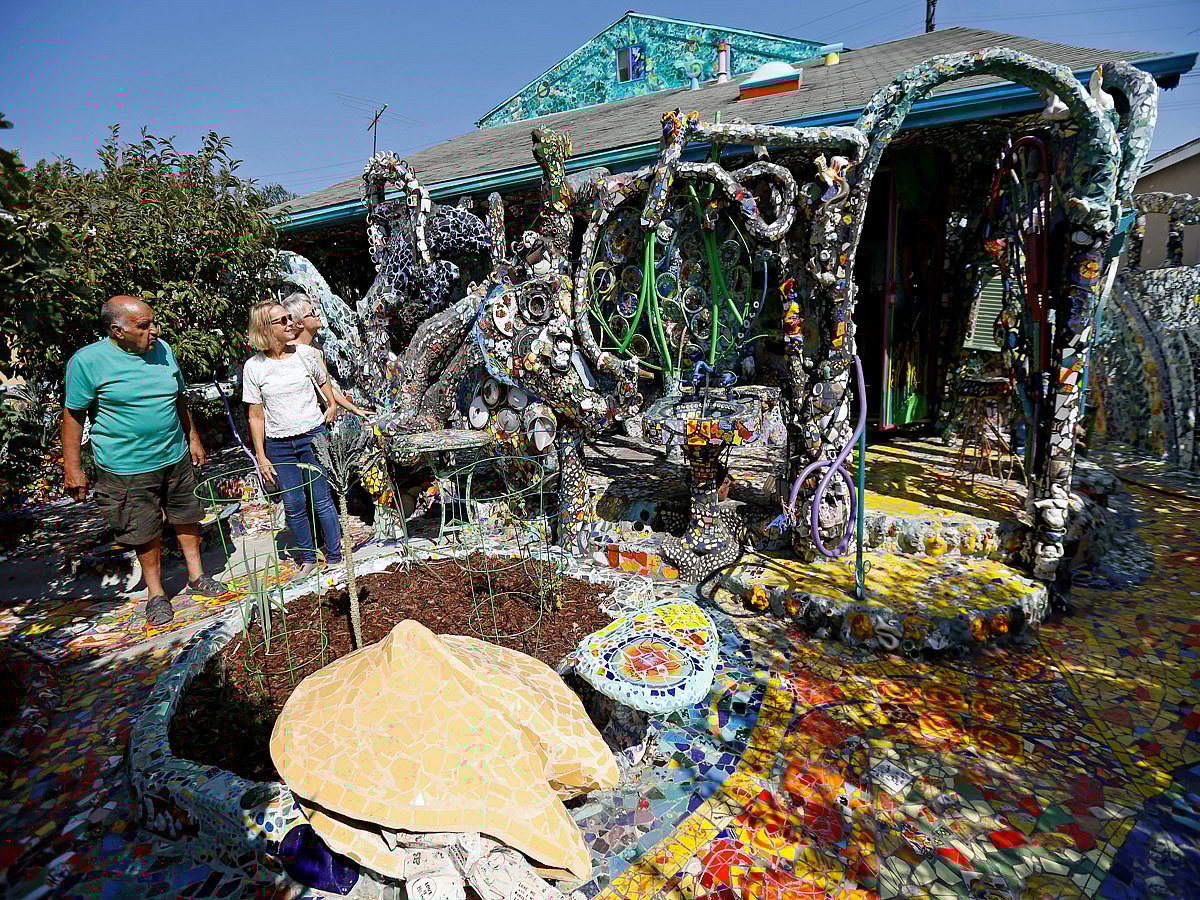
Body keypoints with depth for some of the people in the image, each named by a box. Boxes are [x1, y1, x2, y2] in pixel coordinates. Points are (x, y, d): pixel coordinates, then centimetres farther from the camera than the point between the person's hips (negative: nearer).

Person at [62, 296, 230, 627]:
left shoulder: (162, 349, 2)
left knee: (187, 517, 15)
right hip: (126, 468, -4)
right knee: (145, 531, 7)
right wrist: (72, 469, -6)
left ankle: (196, 575, 33)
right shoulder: (88, 361, -12)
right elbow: (73, 415, -7)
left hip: (176, 457, 5)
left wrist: (193, 438, 18)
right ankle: (155, 593, 25)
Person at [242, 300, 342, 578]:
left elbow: (323, 382, 20)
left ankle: (334, 558, 15)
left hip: (313, 437, 0)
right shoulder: (253, 367, -3)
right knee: (293, 506, 6)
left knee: (322, 500, 1)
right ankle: (307, 559, 23)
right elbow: (256, 415, 1)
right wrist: (261, 456, 0)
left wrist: (332, 406, 5)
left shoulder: (304, 353, -1)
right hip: (278, 445, 1)